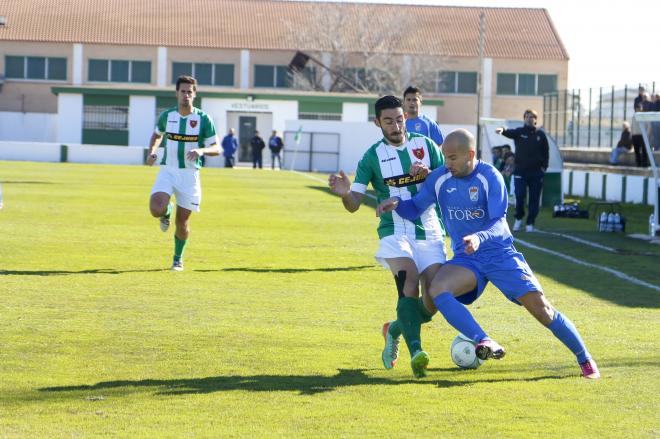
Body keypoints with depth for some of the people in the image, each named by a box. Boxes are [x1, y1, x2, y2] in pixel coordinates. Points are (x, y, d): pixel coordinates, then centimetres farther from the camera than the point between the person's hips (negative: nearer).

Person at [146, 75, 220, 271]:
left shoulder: (203, 119, -5)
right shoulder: (167, 115, 2)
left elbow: (216, 149, -4)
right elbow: (157, 135, 22)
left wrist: (201, 151, -26)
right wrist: (152, 152, 2)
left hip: (190, 174, -1)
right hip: (167, 171, 1)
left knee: (182, 222, 2)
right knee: (156, 209, -23)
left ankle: (178, 258, 28)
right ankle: (167, 212, 16)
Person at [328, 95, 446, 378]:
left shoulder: (425, 145, 7)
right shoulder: (372, 157, 1)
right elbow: (354, 204, -3)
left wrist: (429, 174, -13)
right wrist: (344, 193, -27)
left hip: (429, 232, 3)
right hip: (395, 231, -3)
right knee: (409, 280, -29)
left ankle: (396, 330, 22)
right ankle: (415, 352, -40)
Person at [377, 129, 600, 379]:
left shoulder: (490, 177, -13)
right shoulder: (439, 178, -1)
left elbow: (499, 223, -19)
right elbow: (414, 210, 8)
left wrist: (479, 238, -40)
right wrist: (396, 204, -14)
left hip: (499, 253, -3)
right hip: (465, 258, 3)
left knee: (541, 308, -10)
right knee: (437, 290, -29)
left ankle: (584, 359, 8)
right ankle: (484, 343, -32)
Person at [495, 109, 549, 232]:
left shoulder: (540, 135, 7)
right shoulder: (519, 132, 1)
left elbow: (546, 151, 12)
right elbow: (510, 133, -21)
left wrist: (544, 166, 2)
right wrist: (502, 130, -44)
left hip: (536, 172, 1)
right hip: (520, 170, -1)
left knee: (534, 199, 2)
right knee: (520, 195, -9)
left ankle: (530, 223, 10)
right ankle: (519, 218, 14)